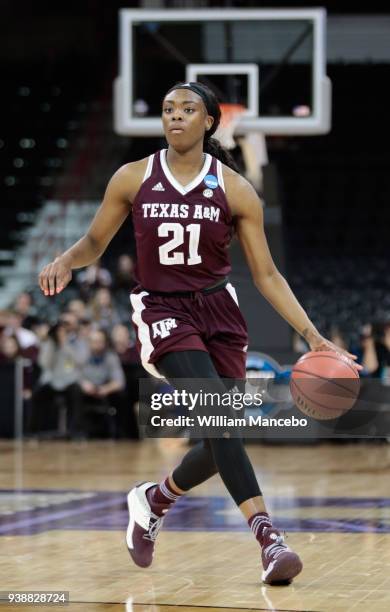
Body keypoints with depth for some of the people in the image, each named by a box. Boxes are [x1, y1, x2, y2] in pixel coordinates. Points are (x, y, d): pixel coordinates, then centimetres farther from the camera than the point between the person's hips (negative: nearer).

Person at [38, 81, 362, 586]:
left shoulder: (235, 190, -2)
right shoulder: (133, 179, -1)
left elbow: (266, 274, 0)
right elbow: (94, 243, 10)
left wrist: (311, 335, -8)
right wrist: (66, 260, -14)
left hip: (219, 312, 3)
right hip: (161, 311, -3)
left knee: (220, 438, 2)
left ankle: (155, 499, 33)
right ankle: (267, 535, -29)